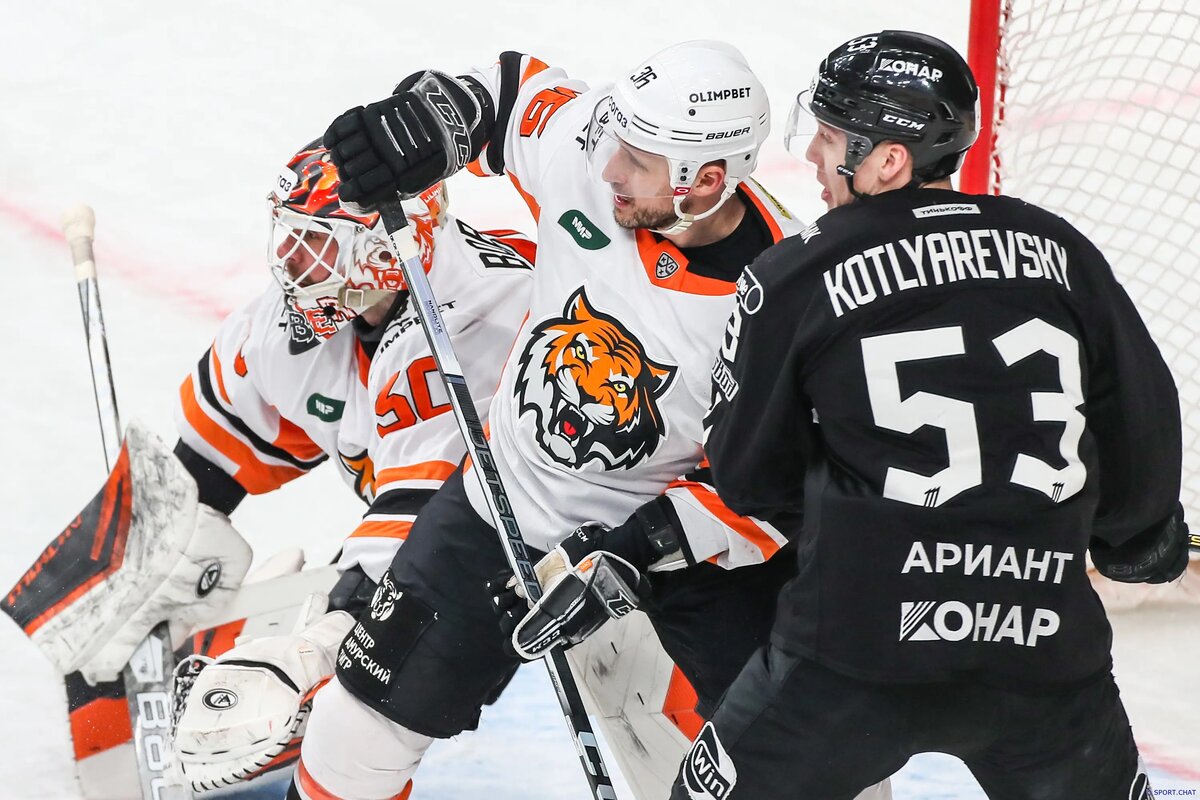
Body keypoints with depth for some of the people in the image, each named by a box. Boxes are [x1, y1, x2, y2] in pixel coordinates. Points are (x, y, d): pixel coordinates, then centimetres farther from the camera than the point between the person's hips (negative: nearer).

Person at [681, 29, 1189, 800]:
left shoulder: (794, 278, -3)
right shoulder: (1059, 250, 3)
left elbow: (749, 478, 5)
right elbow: (1143, 427, 10)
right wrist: (1141, 536, 29)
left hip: (857, 648, -2)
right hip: (1047, 653, 3)